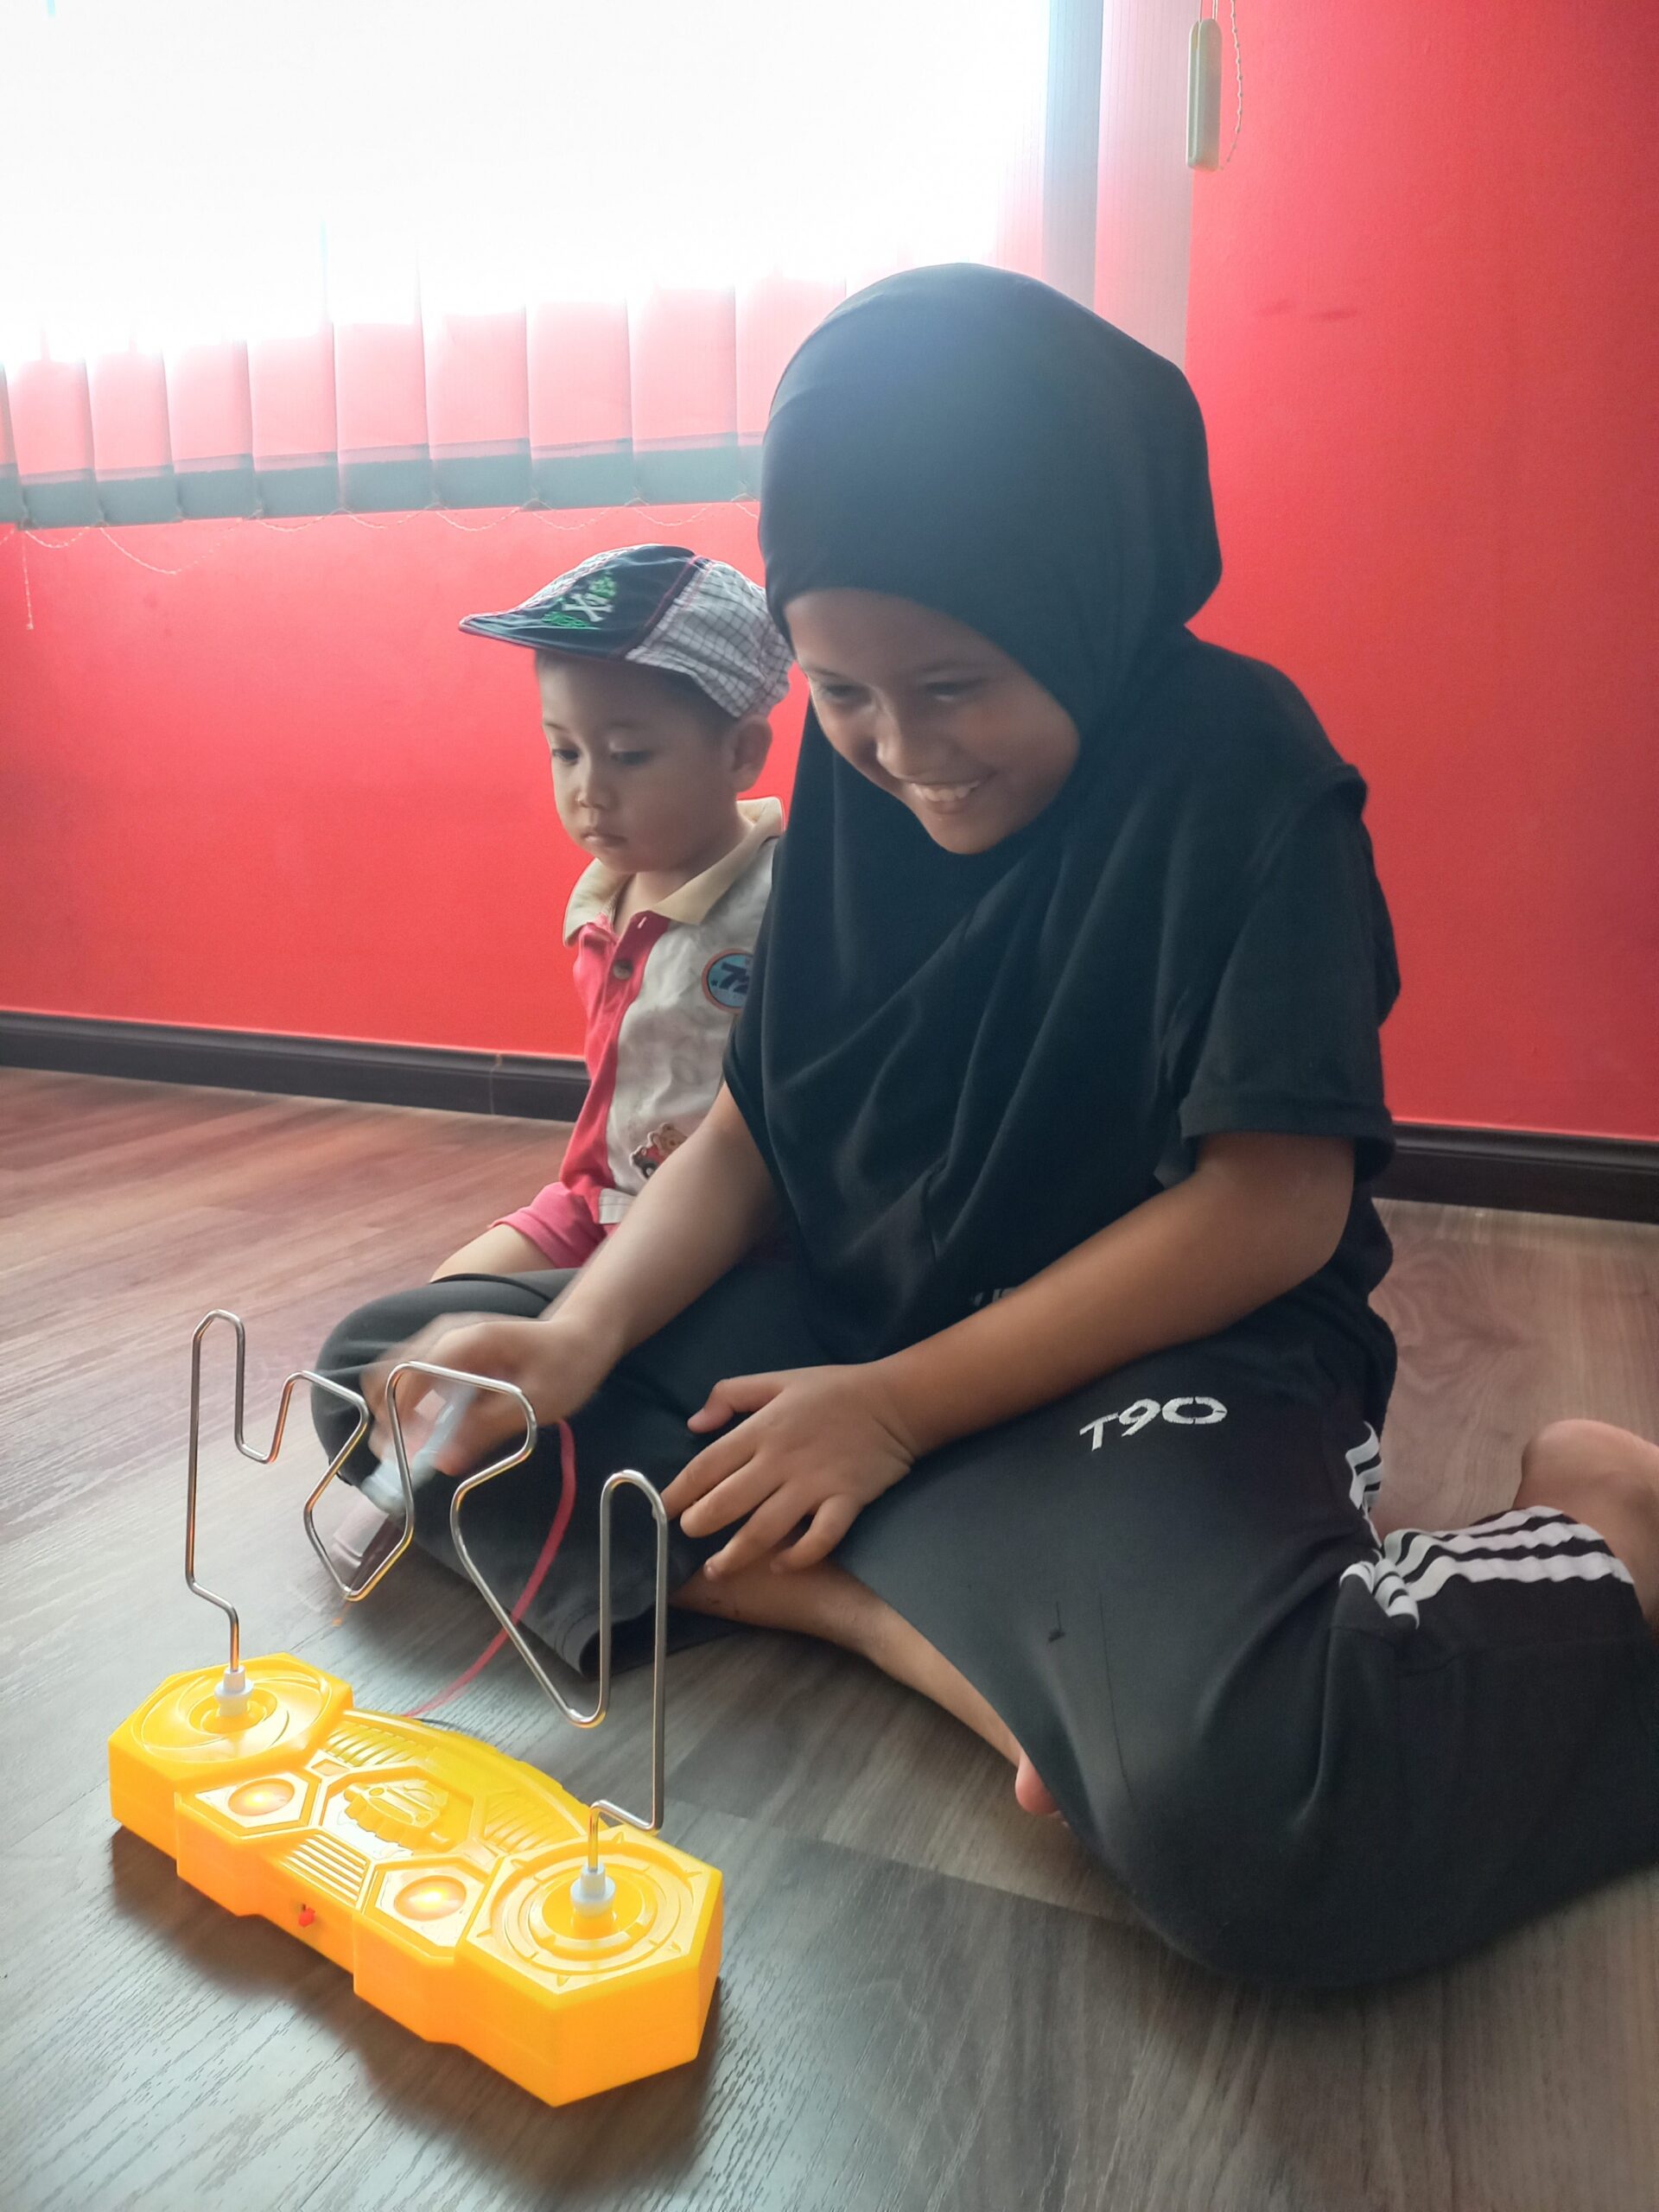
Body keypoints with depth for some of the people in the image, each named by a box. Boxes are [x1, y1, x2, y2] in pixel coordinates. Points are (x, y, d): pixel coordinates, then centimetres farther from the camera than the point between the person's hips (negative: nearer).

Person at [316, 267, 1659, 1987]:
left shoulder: (1237, 772, -14)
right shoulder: (852, 785, 3)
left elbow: (1273, 1203, -18)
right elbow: (755, 1130, 5)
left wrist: (903, 1404, -18)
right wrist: (580, 1336, -13)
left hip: (1165, 1359, -6)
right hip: (856, 1329, 7)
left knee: (1234, 1806, -38)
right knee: (391, 1371, -2)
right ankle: (942, 1634, -16)